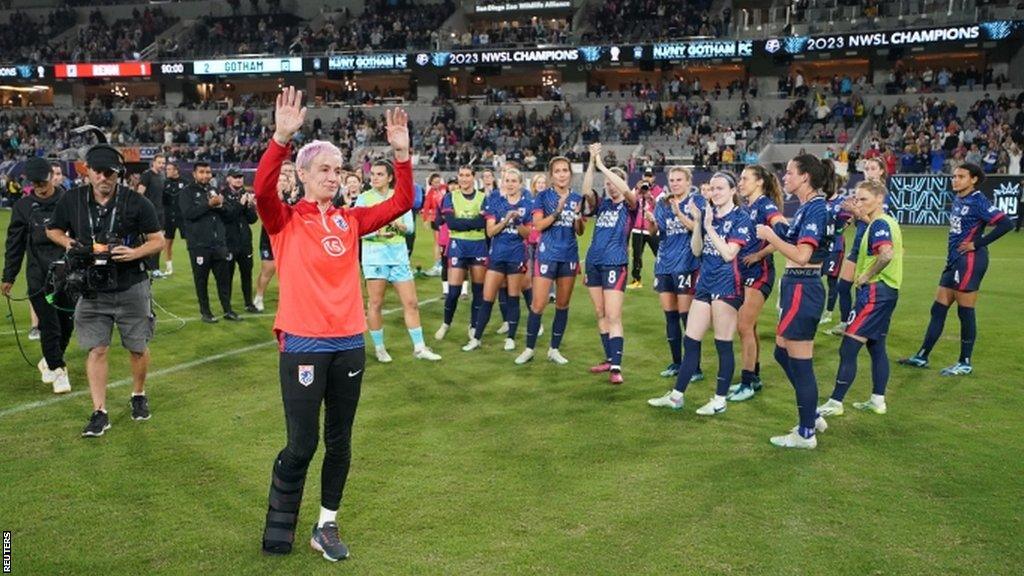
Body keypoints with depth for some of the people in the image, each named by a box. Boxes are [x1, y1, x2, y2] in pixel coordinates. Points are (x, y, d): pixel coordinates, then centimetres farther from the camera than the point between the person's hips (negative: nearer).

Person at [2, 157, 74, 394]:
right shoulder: (23, 206, 2)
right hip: (39, 278, -1)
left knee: (67, 323, 9)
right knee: (49, 326, -2)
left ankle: (50, 360, 33)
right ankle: (57, 369, 14)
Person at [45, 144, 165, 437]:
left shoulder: (136, 202, -8)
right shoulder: (72, 200, -1)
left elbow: (158, 240, -3)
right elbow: (53, 229, 15)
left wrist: (134, 253, -21)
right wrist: (68, 242, -6)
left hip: (131, 288, -1)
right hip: (92, 290, 2)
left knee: (138, 347, 9)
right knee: (96, 349, 0)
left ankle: (139, 395, 34)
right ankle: (100, 413, 8)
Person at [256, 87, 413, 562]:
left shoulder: (349, 220, 9)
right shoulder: (285, 220, -3)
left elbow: (401, 203, 6)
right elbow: (263, 190, -23)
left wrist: (401, 153, -5)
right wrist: (281, 137, -32)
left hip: (349, 342, 4)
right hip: (303, 344, -4)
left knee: (339, 442, 12)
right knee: (301, 445, 1)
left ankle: (327, 525, 28)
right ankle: (279, 525, 25)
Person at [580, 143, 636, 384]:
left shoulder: (628, 206, 1)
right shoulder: (601, 204, 11)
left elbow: (626, 190, -21)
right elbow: (586, 191, -9)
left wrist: (602, 165, -20)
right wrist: (592, 163, -18)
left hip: (615, 264, -6)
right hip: (594, 263, 6)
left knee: (613, 316, -10)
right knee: (600, 314, 11)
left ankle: (616, 367, -9)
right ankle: (609, 358, 21)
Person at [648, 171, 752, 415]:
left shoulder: (740, 217, -7)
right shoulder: (708, 214, 9)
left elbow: (728, 253, -17)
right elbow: (696, 251, 6)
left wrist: (709, 227, -14)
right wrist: (697, 222, -5)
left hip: (727, 286, -6)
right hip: (705, 283, 6)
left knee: (723, 345, 1)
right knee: (690, 341, 8)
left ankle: (720, 400, 13)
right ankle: (676, 396, 16)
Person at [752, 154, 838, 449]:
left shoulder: (815, 208, -17)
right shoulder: (808, 207, 13)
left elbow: (802, 255, -24)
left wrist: (770, 236, -15)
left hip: (802, 289, -10)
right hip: (797, 286, 10)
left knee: (800, 362, 0)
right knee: (783, 353, 19)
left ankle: (806, 433, 12)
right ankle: (812, 416, 31)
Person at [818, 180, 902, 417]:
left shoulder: (879, 224, -16)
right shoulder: (888, 222, 13)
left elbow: (887, 254, -31)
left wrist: (866, 276, -18)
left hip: (875, 291, -10)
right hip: (888, 291, 10)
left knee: (848, 349, -7)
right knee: (876, 347, 16)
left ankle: (835, 403, -3)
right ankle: (878, 400, 23)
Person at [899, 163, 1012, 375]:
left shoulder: (978, 201, -11)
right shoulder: (957, 200, 12)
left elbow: (1005, 224, -19)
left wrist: (977, 244, -17)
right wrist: (952, 253, 8)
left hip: (970, 261, -9)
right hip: (954, 261, 9)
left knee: (965, 312, -1)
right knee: (938, 309, 11)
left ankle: (965, 363, 9)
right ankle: (922, 357, 18)